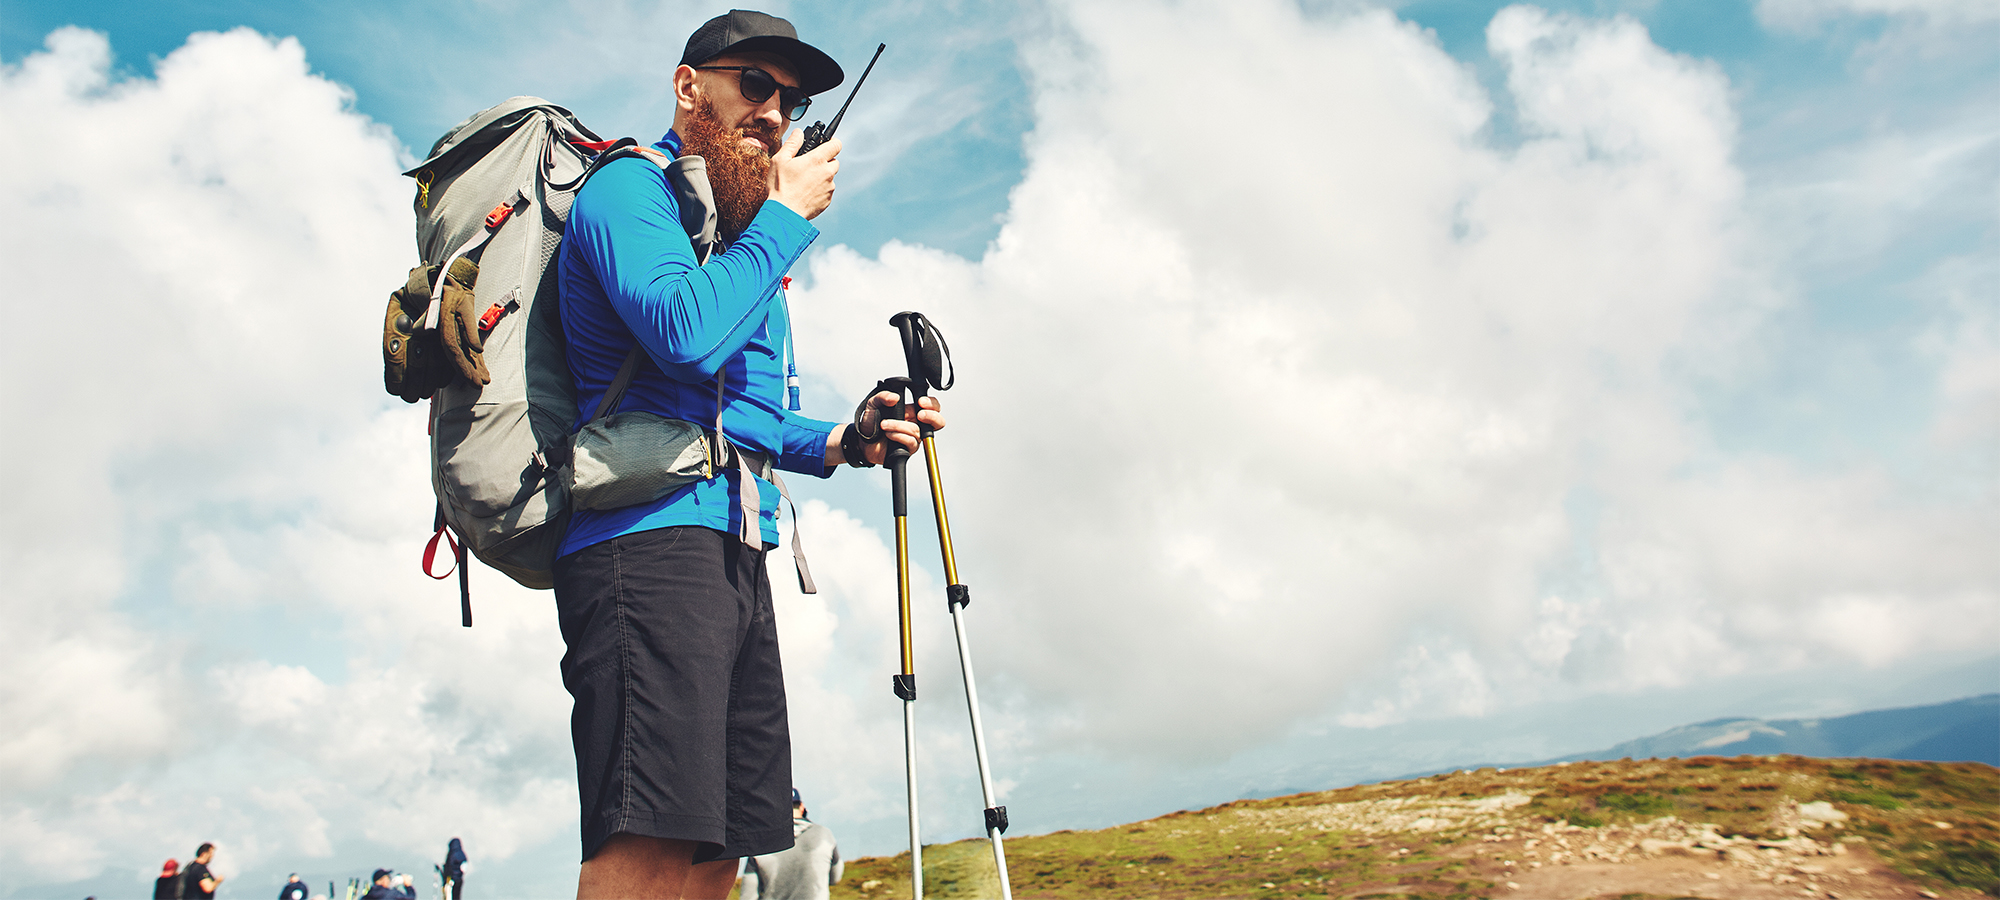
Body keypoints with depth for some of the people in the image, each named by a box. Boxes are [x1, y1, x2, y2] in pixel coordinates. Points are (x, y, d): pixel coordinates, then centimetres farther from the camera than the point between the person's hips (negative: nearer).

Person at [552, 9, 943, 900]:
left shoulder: (744, 239, 27)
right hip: (651, 533, -9)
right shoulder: (630, 187, 1)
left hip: (738, 548, 9)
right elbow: (688, 335, -19)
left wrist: (838, 441, 10)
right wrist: (787, 214, -6)